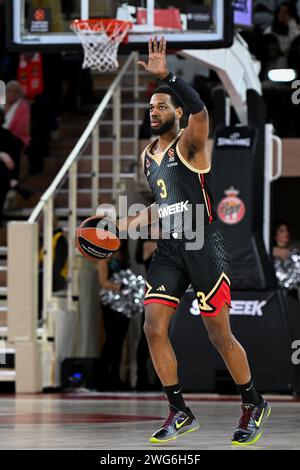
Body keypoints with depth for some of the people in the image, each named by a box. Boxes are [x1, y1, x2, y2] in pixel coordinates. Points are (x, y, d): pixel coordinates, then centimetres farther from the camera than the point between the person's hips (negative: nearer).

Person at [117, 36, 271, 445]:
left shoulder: (190, 143, -7)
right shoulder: (148, 155, 15)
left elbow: (200, 110, -31)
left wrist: (166, 76, -40)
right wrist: (131, 223, 16)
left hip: (203, 247, -7)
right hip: (168, 250, 7)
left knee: (219, 334, -3)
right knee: (154, 329, -4)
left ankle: (254, 404, 16)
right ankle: (180, 414, 6)